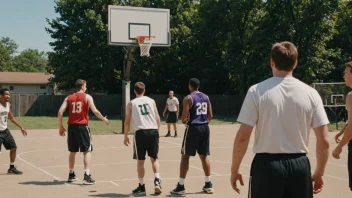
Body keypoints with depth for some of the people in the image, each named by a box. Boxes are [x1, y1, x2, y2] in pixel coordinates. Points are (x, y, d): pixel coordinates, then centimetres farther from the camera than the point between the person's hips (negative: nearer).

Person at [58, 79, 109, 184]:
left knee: (72, 151, 18)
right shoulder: (87, 97, -1)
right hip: (82, 126, -4)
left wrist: (61, 126, 9)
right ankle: (87, 176, -10)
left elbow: (60, 112, 2)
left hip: (71, 126, 4)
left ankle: (71, 174, 27)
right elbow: (95, 111, -9)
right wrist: (104, 119, 7)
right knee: (87, 151, 1)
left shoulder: (68, 98, 10)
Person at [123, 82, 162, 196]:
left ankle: (141, 187, 11)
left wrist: (126, 136, 14)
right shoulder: (151, 101, 13)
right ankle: (157, 181, -1)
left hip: (141, 132, -2)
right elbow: (157, 118, 10)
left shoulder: (131, 103, 9)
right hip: (153, 131, 2)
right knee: (154, 158, 16)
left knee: (140, 161, 8)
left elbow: (127, 121, 7)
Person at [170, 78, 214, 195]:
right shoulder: (206, 97, 10)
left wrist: (184, 121, 9)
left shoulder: (188, 98, -8)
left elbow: (184, 117, -13)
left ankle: (181, 186, 1)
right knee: (204, 156, 15)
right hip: (205, 128, 6)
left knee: (185, 156, 1)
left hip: (193, 128, -6)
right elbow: (210, 116, 11)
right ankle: (208, 185, 17)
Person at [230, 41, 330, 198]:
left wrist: (234, 169, 4)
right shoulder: (310, 93, 0)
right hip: (299, 166, 2)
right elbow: (324, 141, 0)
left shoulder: (257, 91, -6)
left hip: (267, 165, -2)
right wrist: (319, 173, 13)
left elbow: (242, 137, -8)